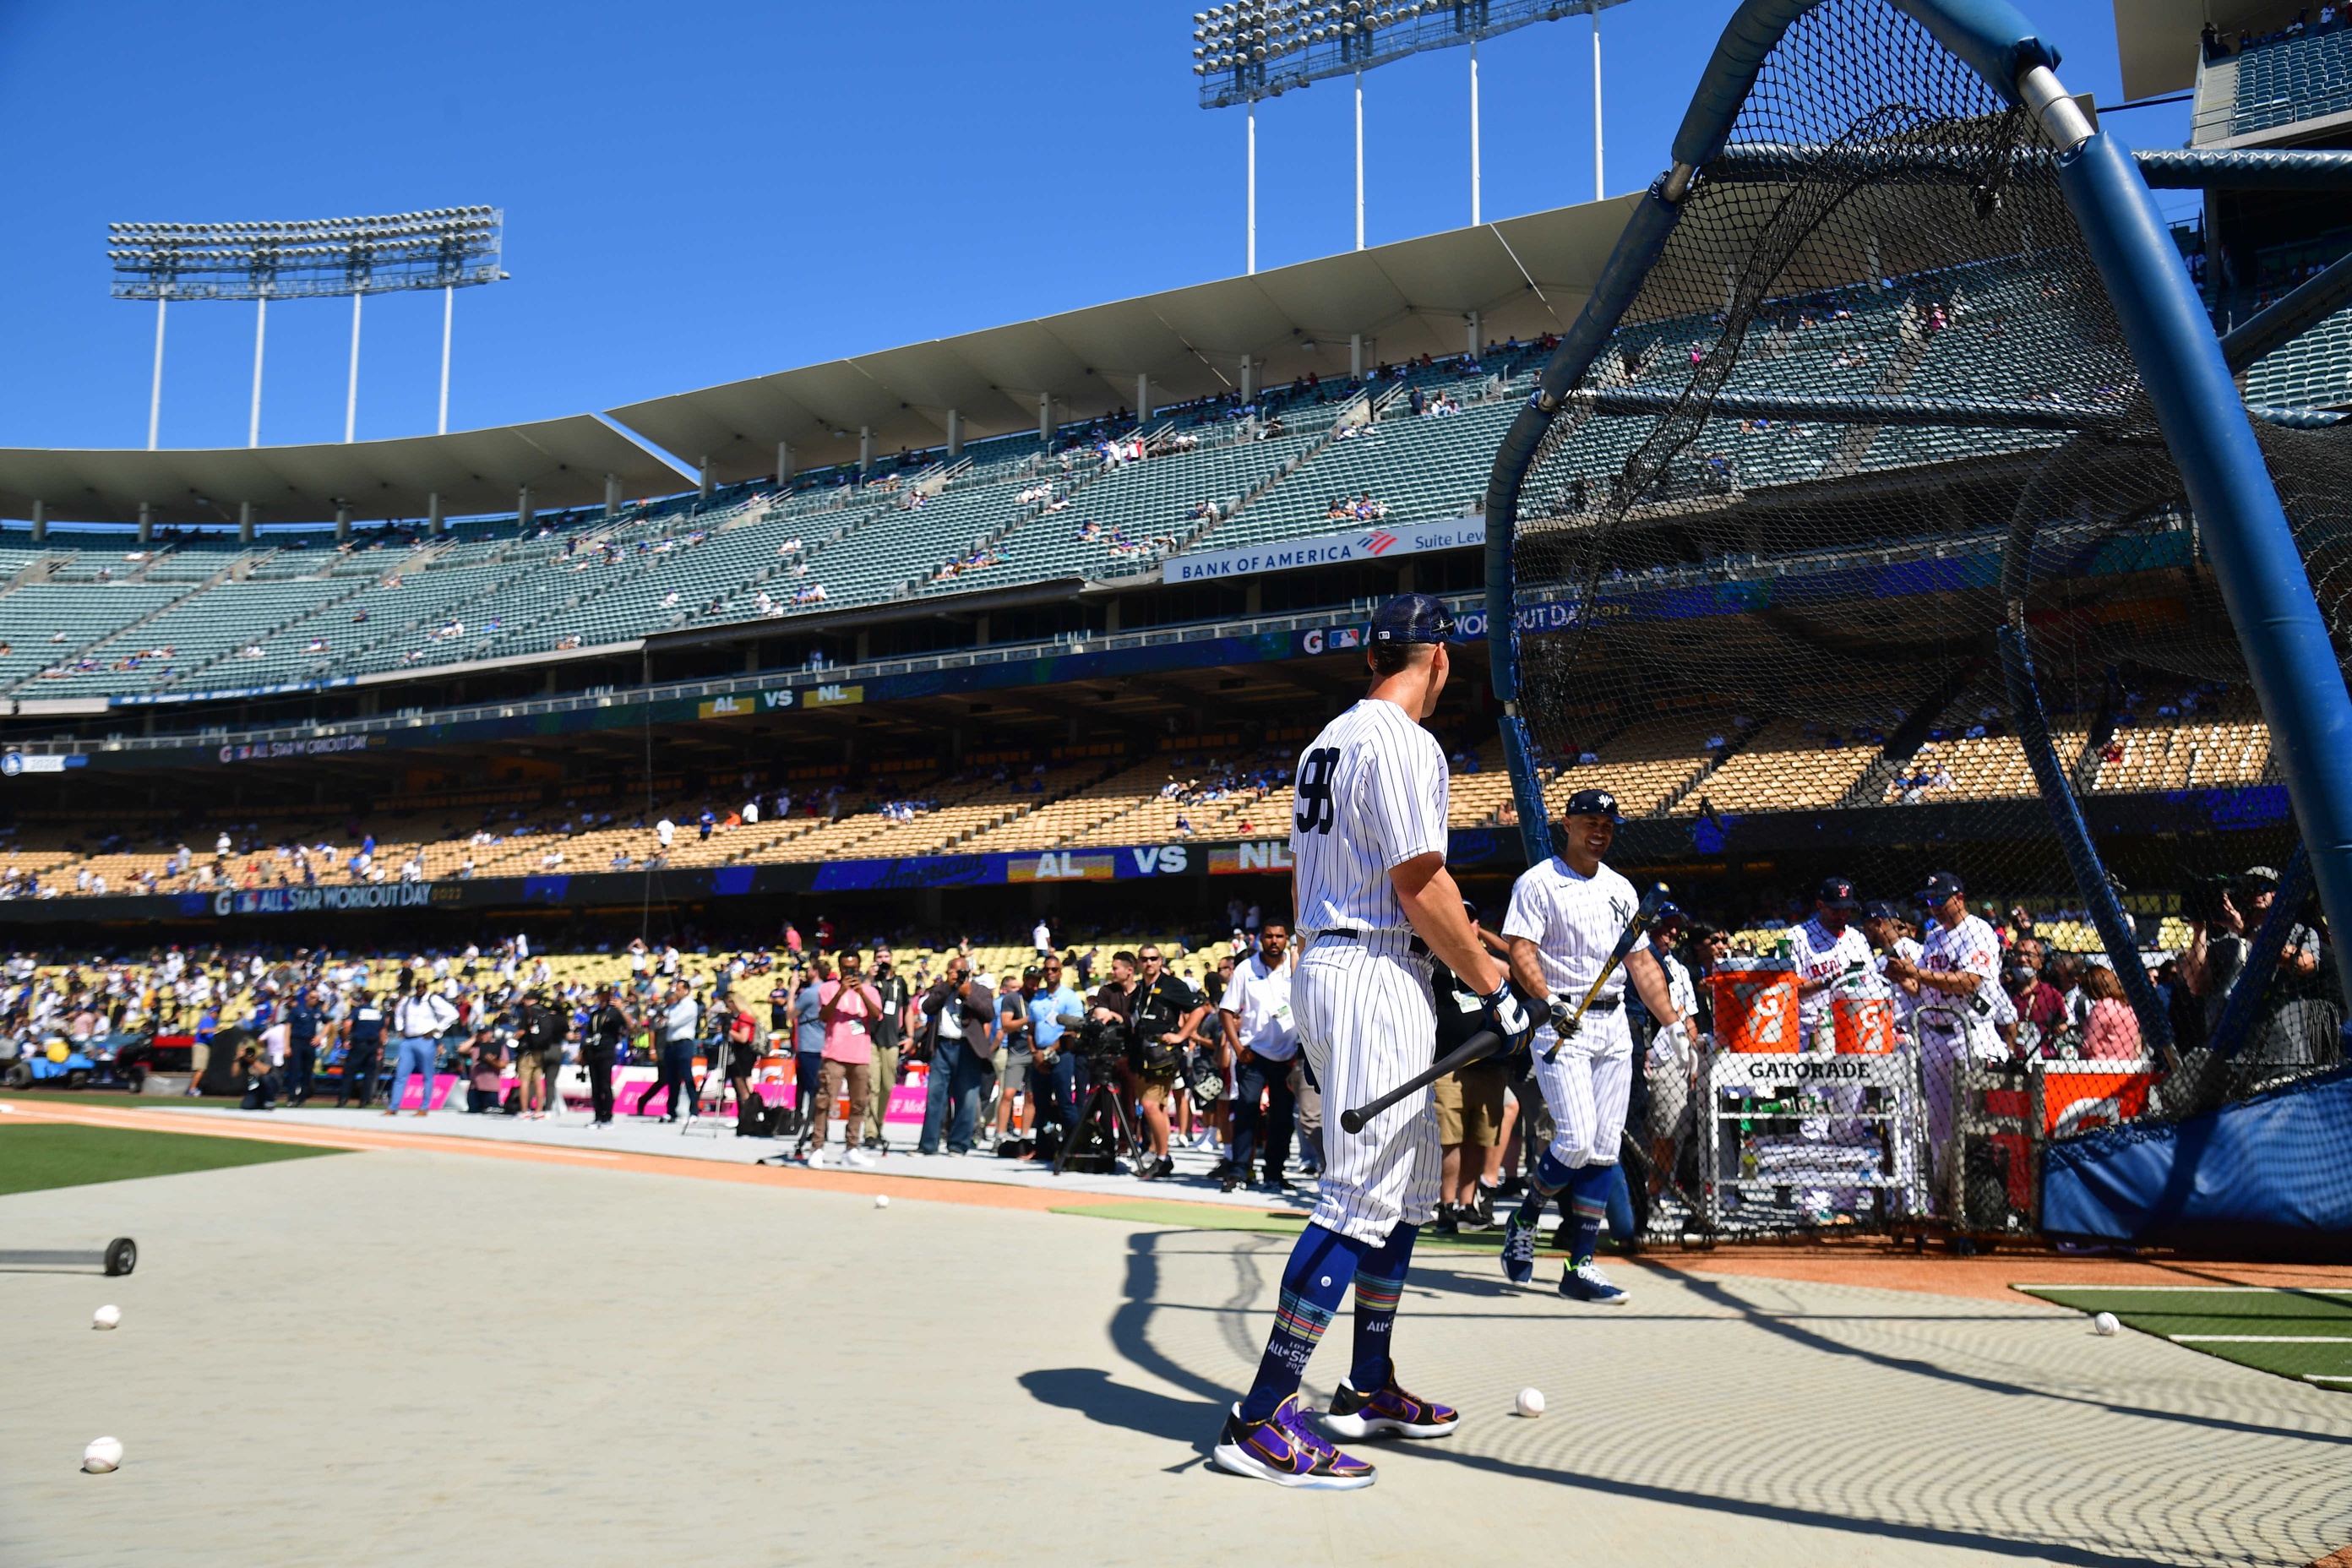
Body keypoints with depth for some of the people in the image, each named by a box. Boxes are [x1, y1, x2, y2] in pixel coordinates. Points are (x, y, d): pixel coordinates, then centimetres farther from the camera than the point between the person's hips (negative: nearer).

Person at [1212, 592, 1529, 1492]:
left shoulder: (1330, 740, 17)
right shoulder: (1402, 743, -12)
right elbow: (1421, 889, -17)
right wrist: (1495, 989, -10)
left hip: (1321, 968, 10)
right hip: (1378, 976, -10)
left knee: (1412, 1182, 18)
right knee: (1360, 1197, -10)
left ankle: (1369, 1388, 26)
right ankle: (1261, 1420, -9)